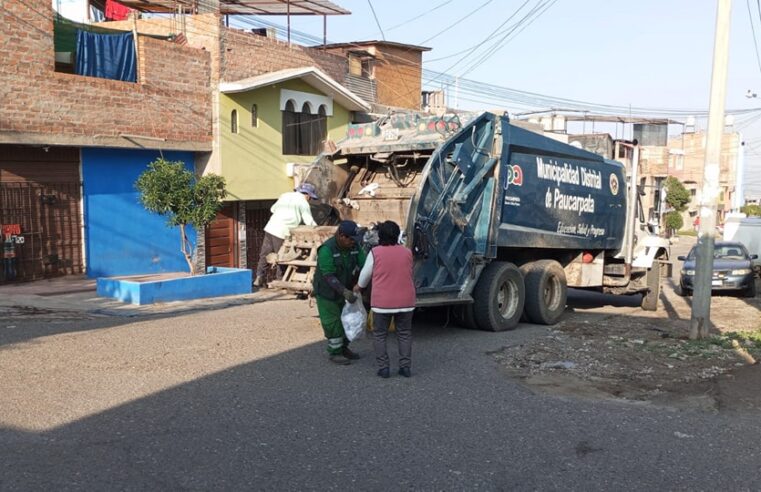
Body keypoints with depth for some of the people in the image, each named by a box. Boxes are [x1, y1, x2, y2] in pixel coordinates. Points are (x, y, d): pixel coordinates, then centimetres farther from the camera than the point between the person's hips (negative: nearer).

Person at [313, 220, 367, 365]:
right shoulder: (327, 249, -28)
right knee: (333, 323, 1)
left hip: (344, 290, 7)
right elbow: (329, 276, -31)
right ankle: (334, 353, 16)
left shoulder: (355, 246, -9)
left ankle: (343, 348, 32)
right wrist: (344, 291, -41)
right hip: (327, 293, -6)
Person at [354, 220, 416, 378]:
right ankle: (405, 366, 13)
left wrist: (359, 286, 24)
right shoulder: (407, 252, 0)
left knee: (379, 334, 11)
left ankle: (383, 367, 9)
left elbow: (366, 274, 4)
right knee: (404, 334, 15)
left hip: (382, 302, -2)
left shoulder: (375, 252, -8)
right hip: (405, 300, 2)